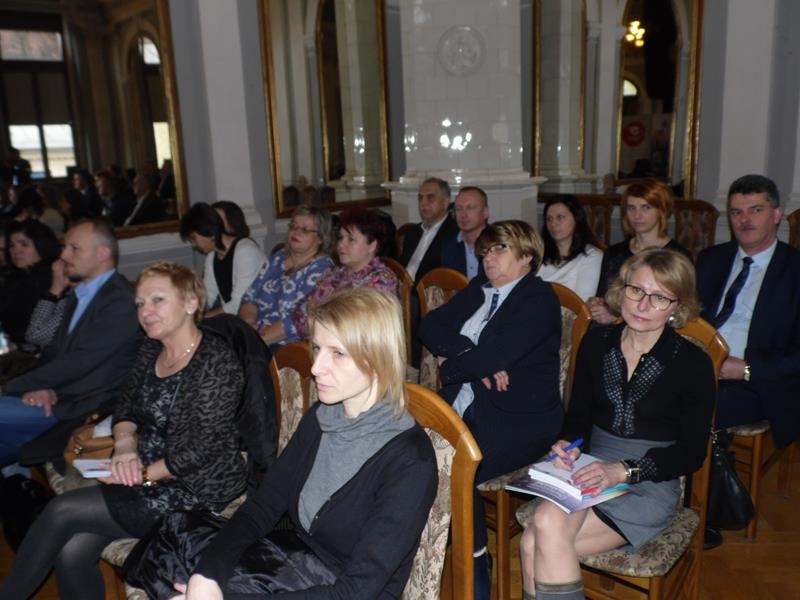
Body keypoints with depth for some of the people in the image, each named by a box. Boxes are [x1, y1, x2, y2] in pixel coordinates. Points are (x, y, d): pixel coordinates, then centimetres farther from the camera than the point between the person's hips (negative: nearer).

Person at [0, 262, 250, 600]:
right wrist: (125, 446, -7)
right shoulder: (150, 351, 6)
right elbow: (126, 408, 13)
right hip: (147, 475, 7)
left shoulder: (215, 361, -18)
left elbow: (199, 450, -20)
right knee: (71, 554, -13)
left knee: (63, 511, -11)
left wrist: (143, 475, -12)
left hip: (196, 490, -6)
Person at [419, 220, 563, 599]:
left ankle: (475, 565, -5)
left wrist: (450, 364, -3)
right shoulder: (478, 290, 16)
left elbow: (496, 356, -18)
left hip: (520, 418, -6)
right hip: (465, 404, 6)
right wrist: (476, 361, -11)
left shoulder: (539, 298, -5)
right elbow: (430, 326, 3)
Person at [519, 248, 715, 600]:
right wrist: (569, 445, -11)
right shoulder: (597, 342, 5)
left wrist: (624, 471, -17)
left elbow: (691, 453, -4)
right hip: (590, 472, 4)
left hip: (649, 484, -4)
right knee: (546, 520, -29)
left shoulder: (693, 364, -6)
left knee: (535, 544, -27)